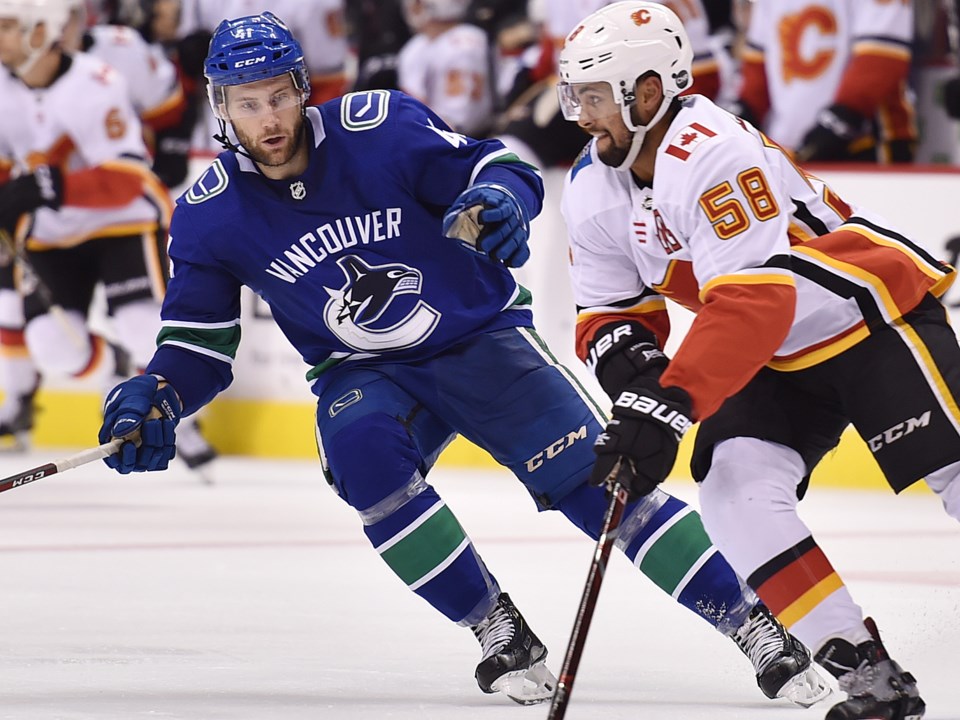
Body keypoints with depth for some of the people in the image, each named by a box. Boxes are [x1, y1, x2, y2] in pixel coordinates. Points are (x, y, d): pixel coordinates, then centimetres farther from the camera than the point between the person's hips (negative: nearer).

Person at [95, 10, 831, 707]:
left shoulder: (377, 127, -16)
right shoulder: (211, 216, -8)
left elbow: (497, 170, -14)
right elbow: (200, 343, -1)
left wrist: (497, 200, -37)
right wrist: (154, 398, -20)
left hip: (482, 334, -2)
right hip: (366, 371, 2)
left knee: (586, 472, -15)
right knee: (362, 454, -31)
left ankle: (750, 623, -10)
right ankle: (499, 633, -18)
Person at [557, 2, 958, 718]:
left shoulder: (713, 154, -30)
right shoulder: (594, 189, -3)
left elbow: (750, 304, -37)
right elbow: (609, 309, 4)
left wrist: (669, 404, -41)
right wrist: (630, 366, -19)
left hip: (876, 313, -8)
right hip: (778, 360, 8)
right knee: (733, 485, -12)